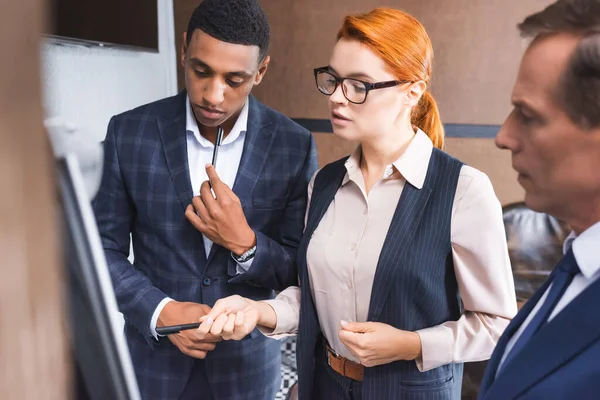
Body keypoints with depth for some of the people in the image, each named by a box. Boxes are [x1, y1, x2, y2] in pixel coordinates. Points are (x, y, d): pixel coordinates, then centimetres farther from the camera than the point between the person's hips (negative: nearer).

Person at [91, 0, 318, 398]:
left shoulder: (295, 146, -11)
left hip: (247, 363, 0)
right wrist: (162, 311, -17)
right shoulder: (129, 133, -9)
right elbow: (104, 250, -3)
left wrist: (244, 243, -23)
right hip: (154, 359, 0)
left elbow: (303, 270, -5)